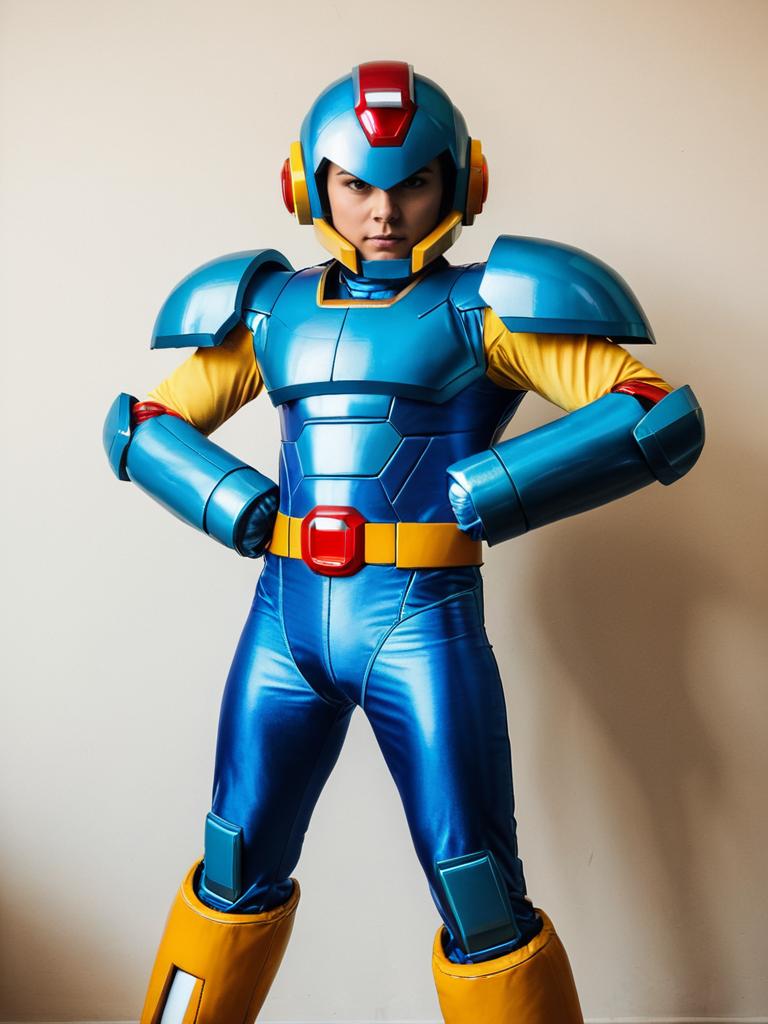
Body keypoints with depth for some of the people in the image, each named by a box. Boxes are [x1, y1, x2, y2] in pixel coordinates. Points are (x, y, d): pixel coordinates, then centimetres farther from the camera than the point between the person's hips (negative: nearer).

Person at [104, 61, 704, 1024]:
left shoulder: (486, 307, 1)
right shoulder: (271, 309, 10)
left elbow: (662, 419, -7)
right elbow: (141, 423, 16)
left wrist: (480, 494, -14)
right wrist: (237, 507, -2)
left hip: (420, 624, -3)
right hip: (284, 619, 4)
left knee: (482, 909, 6)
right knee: (237, 875, 19)